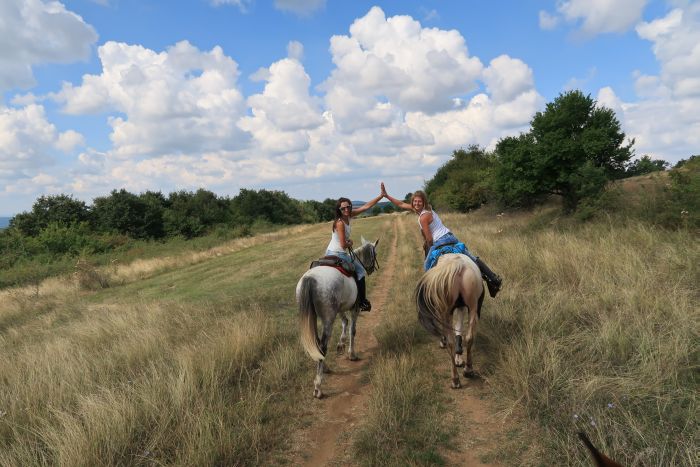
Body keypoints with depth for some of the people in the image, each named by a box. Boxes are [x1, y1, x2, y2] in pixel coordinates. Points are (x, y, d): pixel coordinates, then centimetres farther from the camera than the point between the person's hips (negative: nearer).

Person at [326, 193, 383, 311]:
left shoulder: (348, 215, 2)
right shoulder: (340, 223, -21)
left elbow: (366, 206, 5)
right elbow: (343, 245, -21)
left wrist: (381, 195, 1)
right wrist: (350, 243, 0)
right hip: (337, 254, -10)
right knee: (360, 271, 0)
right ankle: (362, 302, 6)